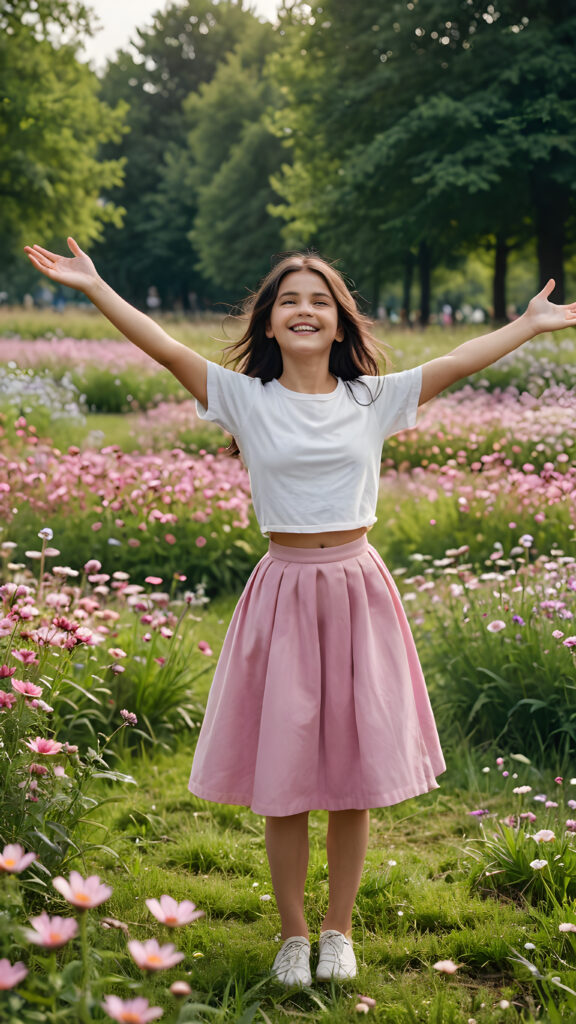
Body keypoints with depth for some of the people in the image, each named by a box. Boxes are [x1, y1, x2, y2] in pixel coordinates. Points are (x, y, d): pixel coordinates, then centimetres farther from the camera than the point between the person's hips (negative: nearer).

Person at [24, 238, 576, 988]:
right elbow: (168, 349, -9)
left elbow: (459, 362, 2)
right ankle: (293, 934, 22)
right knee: (283, 781, 4)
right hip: (284, 592, -1)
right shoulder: (245, 399, -1)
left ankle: (339, 929, 25)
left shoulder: (374, 398, 3)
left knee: (356, 771, 7)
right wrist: (94, 287, -15)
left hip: (357, 593, 1)